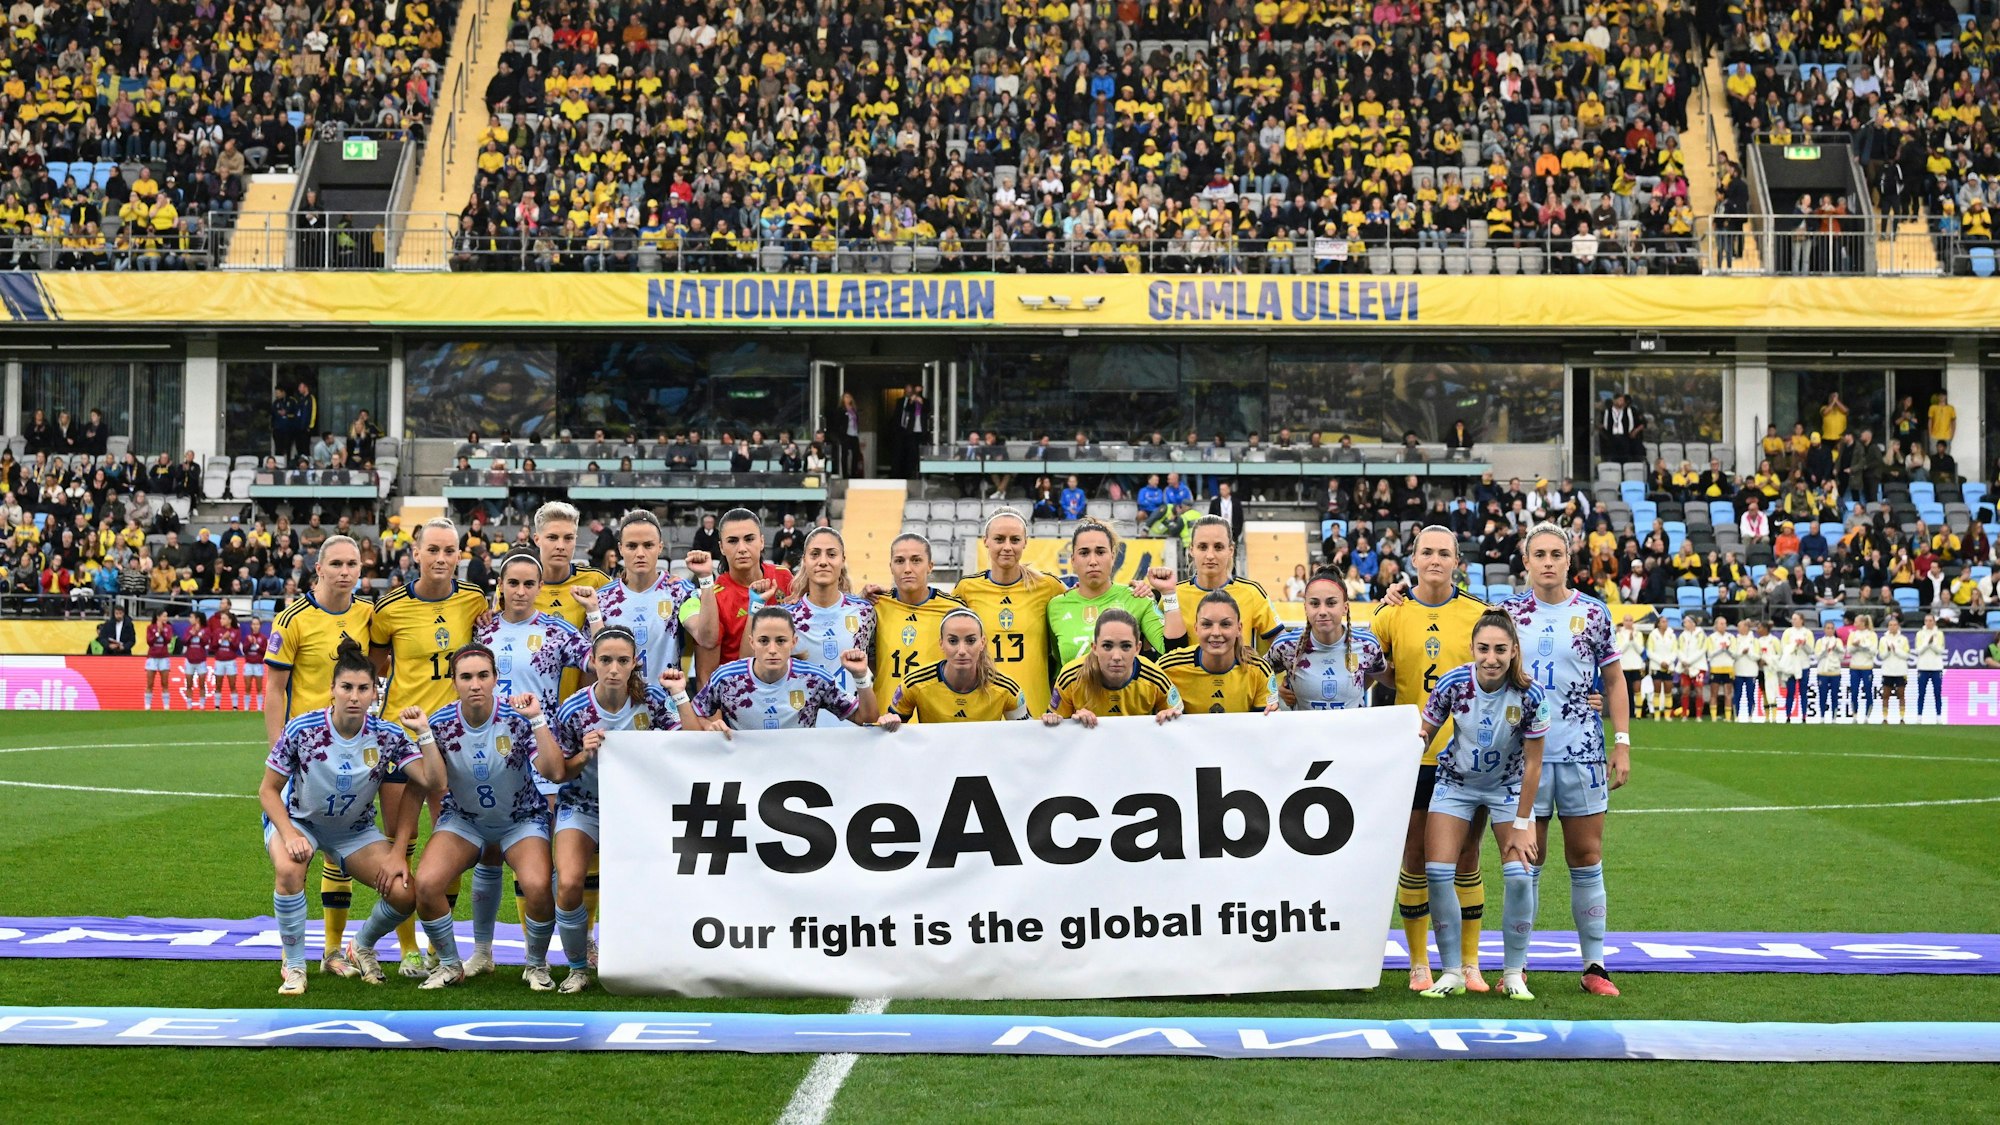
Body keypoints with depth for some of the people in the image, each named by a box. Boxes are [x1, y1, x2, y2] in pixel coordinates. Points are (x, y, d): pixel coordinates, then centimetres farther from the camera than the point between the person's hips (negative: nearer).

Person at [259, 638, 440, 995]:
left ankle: (361, 948, 18)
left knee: (405, 894, -16)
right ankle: (293, 965, -14)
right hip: (298, 819, -2)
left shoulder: (387, 736, -18)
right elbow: (268, 790, -13)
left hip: (355, 829, 2)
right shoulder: (302, 730, -23)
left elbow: (431, 780, -29)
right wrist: (289, 834, -27)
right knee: (289, 869, -37)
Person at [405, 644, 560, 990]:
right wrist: (424, 733, -27)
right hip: (464, 817, 2)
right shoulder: (441, 723, -12)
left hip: (522, 818, -2)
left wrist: (537, 719, -34)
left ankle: (537, 965, 1)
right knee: (426, 883, -22)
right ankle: (449, 964, 5)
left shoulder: (517, 716, -18)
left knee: (537, 886, -29)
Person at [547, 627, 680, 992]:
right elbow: (560, 773, -8)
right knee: (569, 884, -21)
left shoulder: (652, 697, -15)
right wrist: (585, 754, -27)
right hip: (583, 805, -1)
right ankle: (578, 968, 4)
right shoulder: (573, 710, -18)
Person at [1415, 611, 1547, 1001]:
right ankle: (1453, 973, 5)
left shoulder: (1529, 695, -24)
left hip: (1508, 787, -1)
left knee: (1520, 876, -13)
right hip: (1456, 782, 1)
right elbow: (1426, 732, -7)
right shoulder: (1453, 683, -22)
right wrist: (1416, 741, -32)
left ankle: (1514, 974, 5)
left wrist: (1521, 824, -13)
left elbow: (1532, 764, -15)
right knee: (1438, 874, -10)